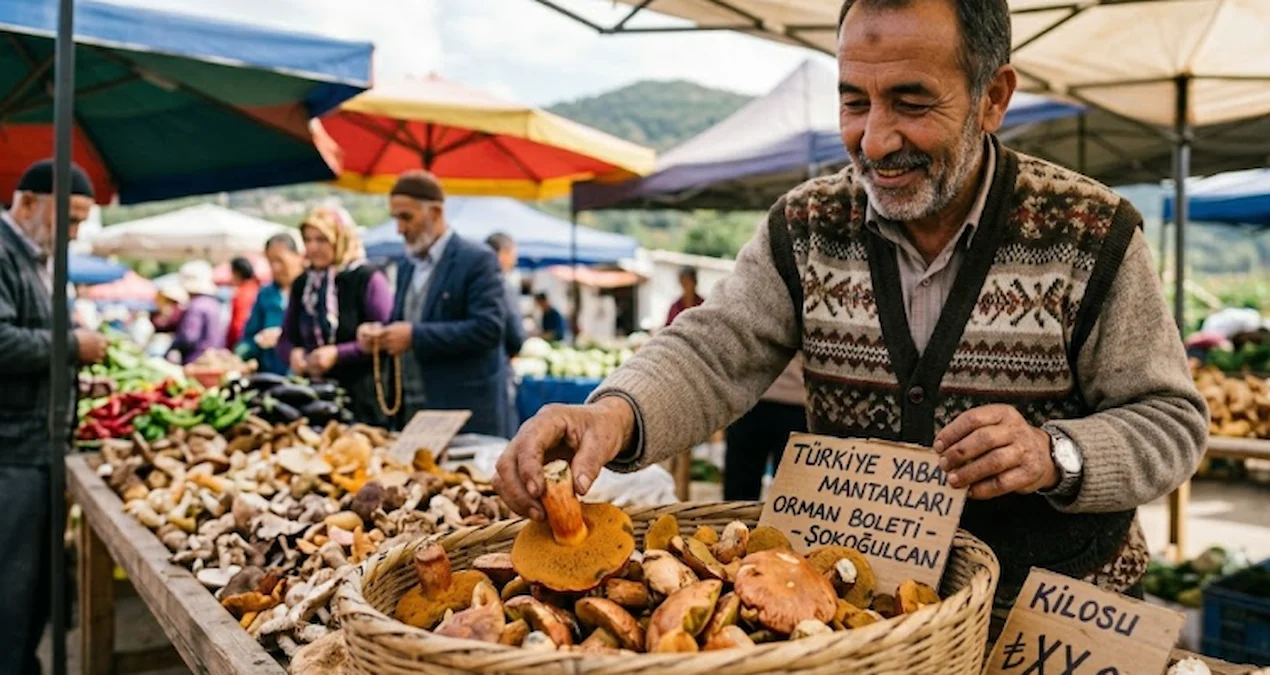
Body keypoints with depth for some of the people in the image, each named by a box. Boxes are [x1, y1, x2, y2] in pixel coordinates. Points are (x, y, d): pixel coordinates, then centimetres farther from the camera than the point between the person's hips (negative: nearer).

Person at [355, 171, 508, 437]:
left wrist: (415, 336, -21)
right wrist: (380, 332, -2)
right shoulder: (407, 266, 15)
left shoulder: (477, 259, -8)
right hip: (409, 409, 7)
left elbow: (489, 328, -18)